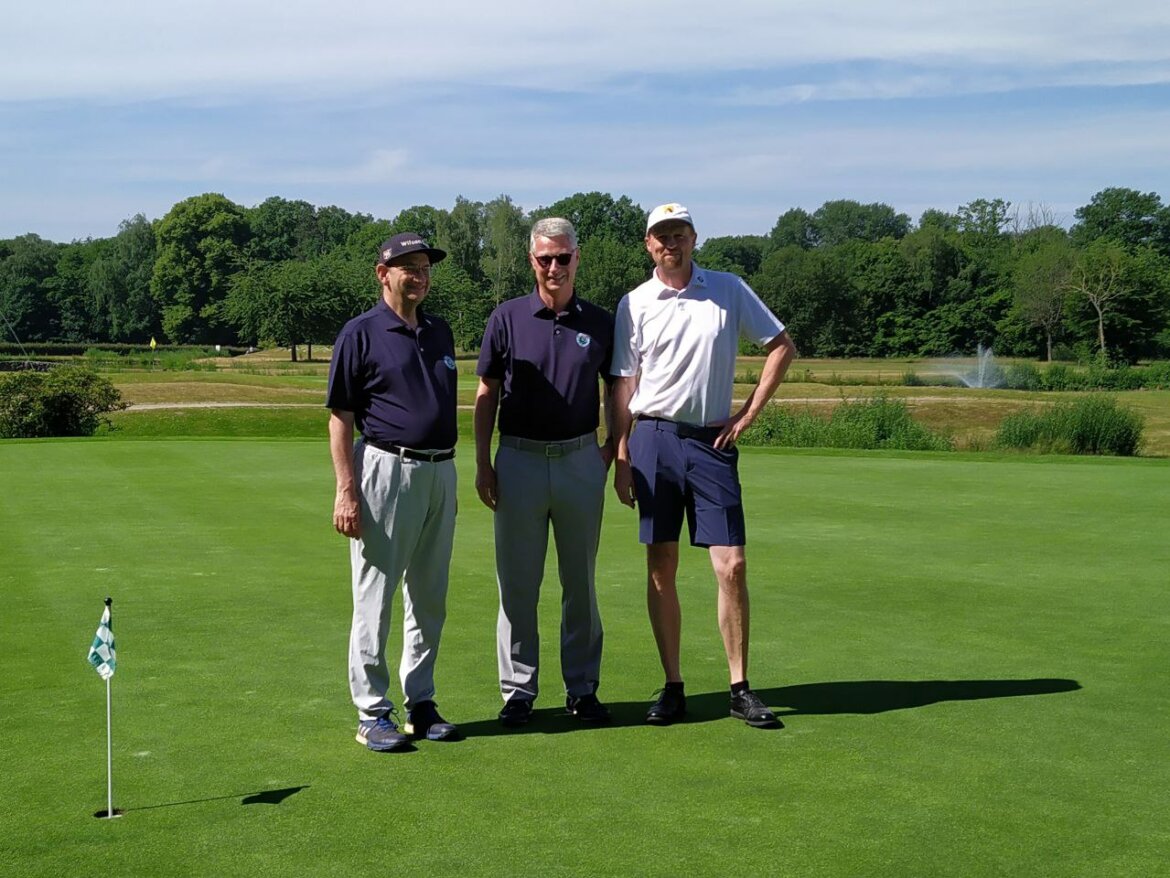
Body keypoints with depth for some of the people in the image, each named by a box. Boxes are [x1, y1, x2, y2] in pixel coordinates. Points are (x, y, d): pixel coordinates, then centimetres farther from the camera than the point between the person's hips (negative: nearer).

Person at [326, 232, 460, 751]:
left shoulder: (439, 333, 14)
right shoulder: (361, 334, -4)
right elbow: (340, 418, -7)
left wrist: (449, 474, 17)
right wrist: (346, 490, -14)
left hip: (440, 472, 6)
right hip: (386, 470, -6)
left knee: (429, 599, 11)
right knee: (375, 599, 0)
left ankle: (420, 702, 22)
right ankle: (372, 713, 8)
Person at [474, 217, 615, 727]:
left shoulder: (599, 323, 4)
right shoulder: (507, 318, 1)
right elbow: (486, 395, 3)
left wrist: (611, 451, 2)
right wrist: (483, 465, -2)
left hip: (581, 461, 1)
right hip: (519, 460, -1)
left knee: (581, 580, 8)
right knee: (517, 582, 3)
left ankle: (582, 688, 19)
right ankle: (518, 690, 13)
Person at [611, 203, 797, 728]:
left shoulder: (729, 290, 6)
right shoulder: (634, 305, 6)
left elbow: (781, 347, 11)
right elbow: (624, 384, 6)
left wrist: (750, 413, 3)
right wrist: (621, 455, -2)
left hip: (712, 440, 0)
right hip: (654, 439, 0)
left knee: (732, 566, -5)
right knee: (661, 568, 2)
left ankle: (740, 688, 6)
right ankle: (673, 687, 11)